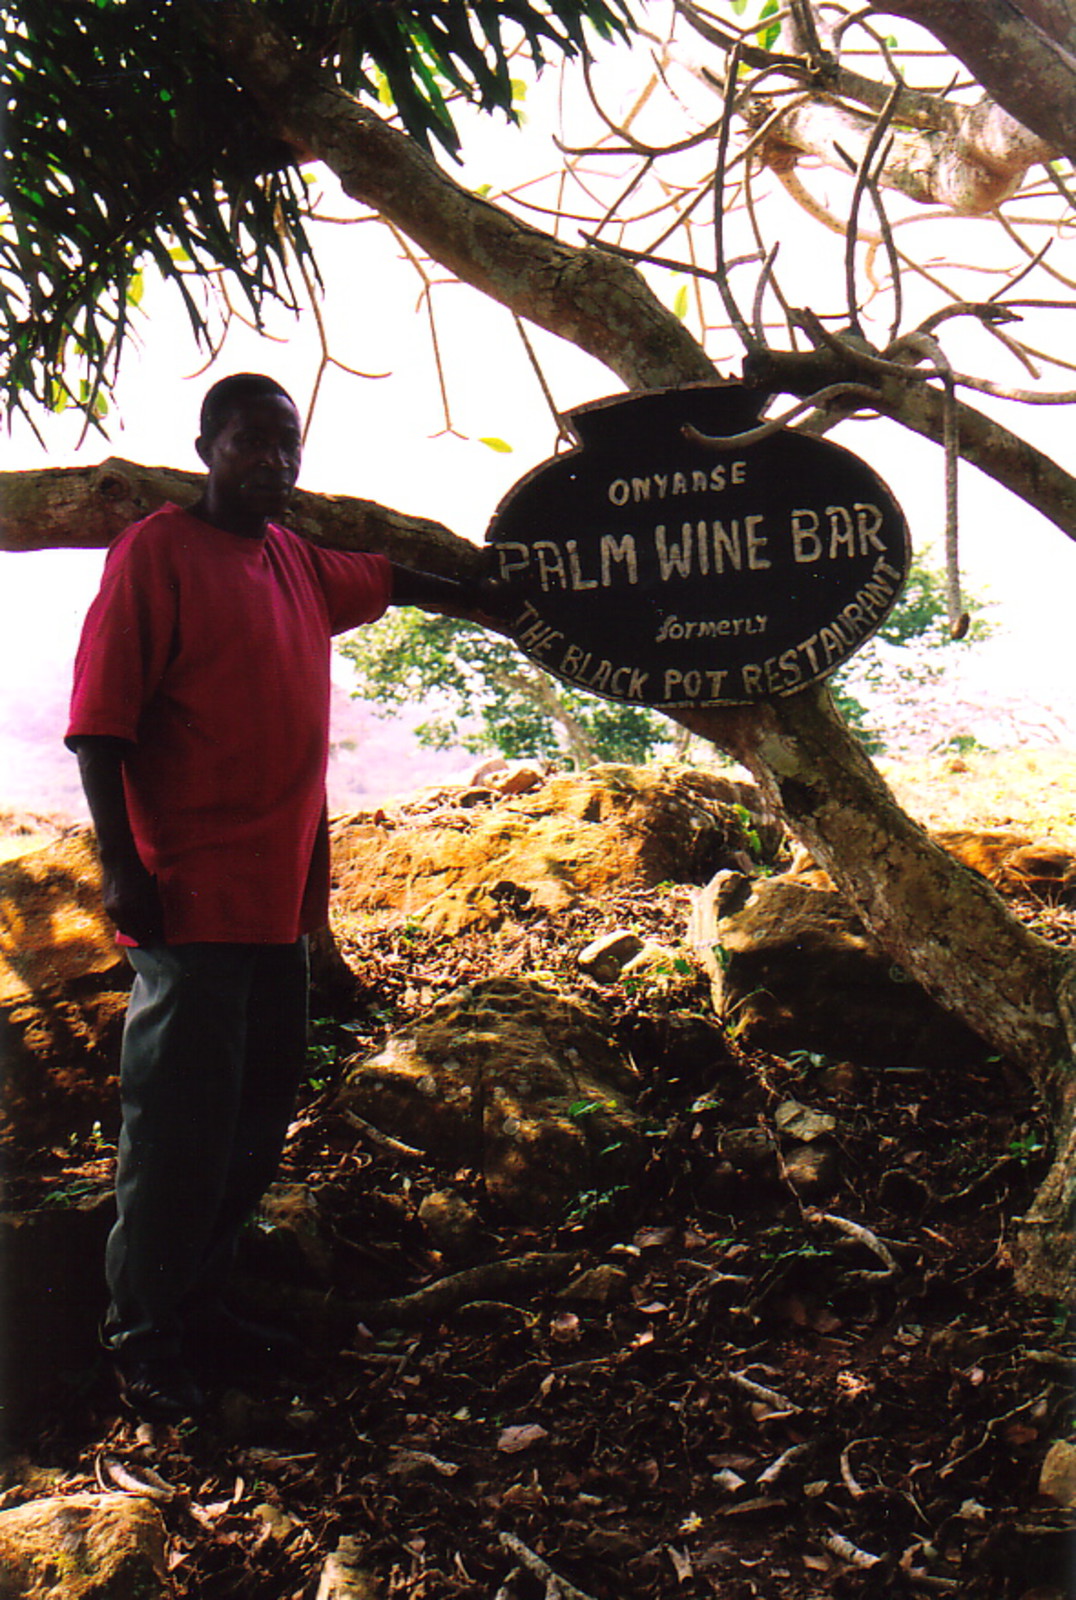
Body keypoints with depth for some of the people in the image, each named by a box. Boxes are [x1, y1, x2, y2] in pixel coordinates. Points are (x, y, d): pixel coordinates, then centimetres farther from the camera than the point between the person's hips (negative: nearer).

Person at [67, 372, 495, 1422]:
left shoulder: (300, 565, 15)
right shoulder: (155, 552, -7)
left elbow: (395, 583, 36)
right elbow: (99, 726, -12)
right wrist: (122, 867, -18)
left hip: (278, 894, 8)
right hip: (189, 896, -8)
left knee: (257, 1117, 14)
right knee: (180, 1125, -2)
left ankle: (198, 1307, 29)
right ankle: (145, 1344, 13)